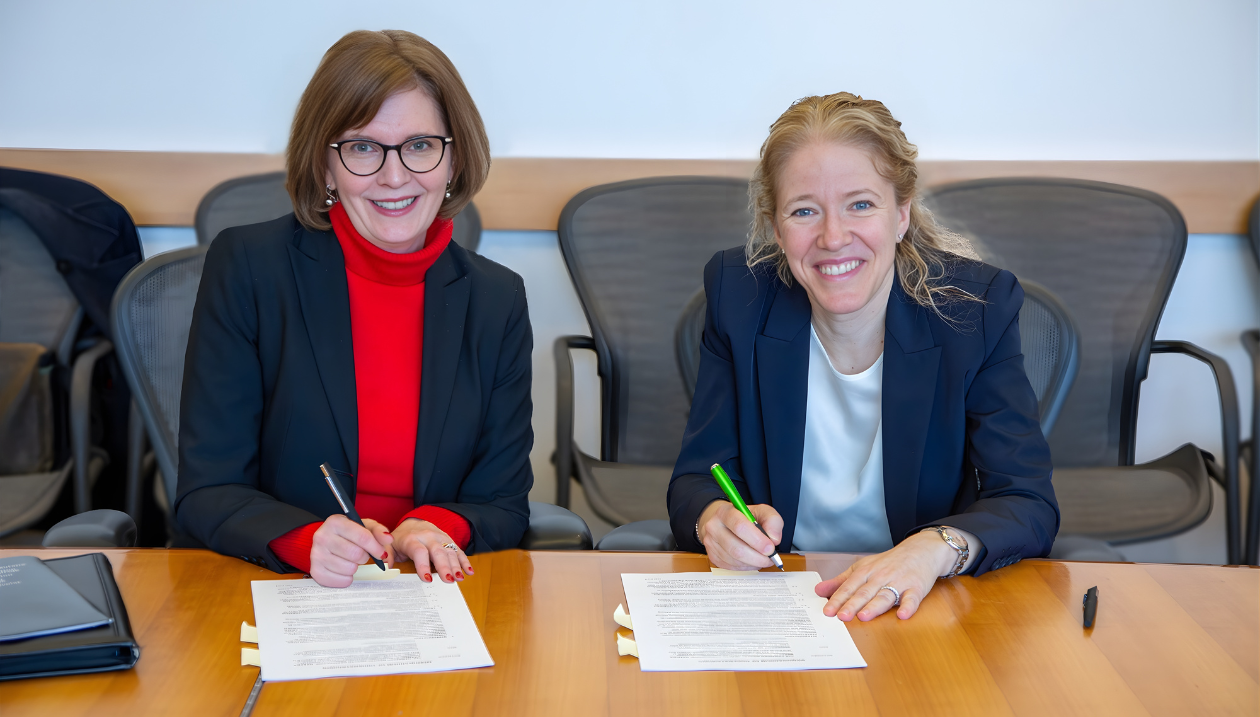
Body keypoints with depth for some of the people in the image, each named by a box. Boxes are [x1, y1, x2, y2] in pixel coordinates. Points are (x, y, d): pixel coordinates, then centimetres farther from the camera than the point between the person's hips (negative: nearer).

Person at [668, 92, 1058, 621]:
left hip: (920, 606, -1)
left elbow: (1030, 506, -13)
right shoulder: (739, 295, -6)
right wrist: (715, 517, -26)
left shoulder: (975, 307, -10)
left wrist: (936, 547, -34)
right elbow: (697, 477, -2)